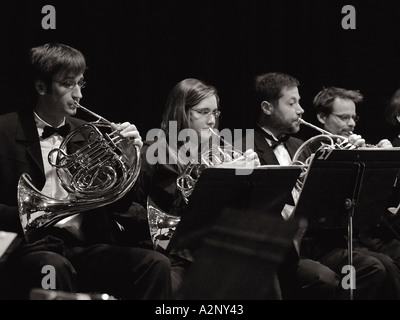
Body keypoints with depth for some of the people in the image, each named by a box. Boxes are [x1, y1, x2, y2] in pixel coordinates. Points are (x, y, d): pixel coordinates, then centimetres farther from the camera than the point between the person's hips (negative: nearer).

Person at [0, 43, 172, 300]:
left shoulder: (86, 134, 17)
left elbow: (118, 205, 17)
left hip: (85, 247, 5)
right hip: (33, 246, -5)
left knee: (155, 264, -22)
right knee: (54, 267, -40)